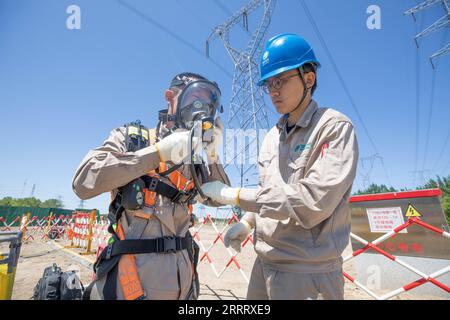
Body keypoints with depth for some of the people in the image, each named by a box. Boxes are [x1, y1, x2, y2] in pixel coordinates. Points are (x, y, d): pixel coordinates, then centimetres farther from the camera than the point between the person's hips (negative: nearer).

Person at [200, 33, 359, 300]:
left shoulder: (335, 127, -13)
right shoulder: (272, 136, 10)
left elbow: (312, 203, -24)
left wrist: (234, 195, -21)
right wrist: (247, 221, 4)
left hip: (308, 272, -6)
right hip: (264, 265, 7)